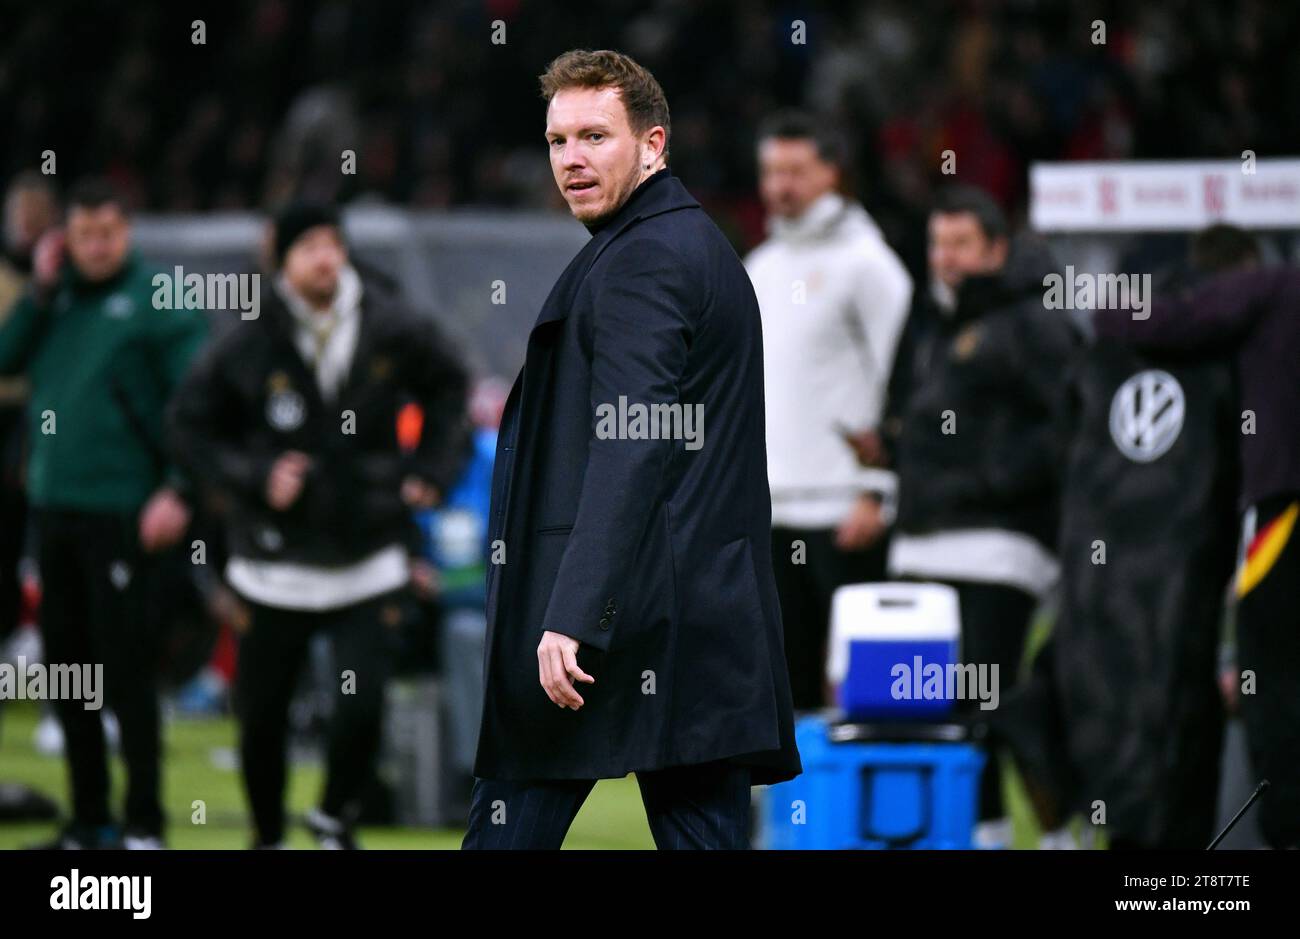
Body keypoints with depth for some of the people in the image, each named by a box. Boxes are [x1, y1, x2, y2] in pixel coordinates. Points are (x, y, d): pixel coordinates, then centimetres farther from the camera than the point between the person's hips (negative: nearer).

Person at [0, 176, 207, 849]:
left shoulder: (157, 301, -6)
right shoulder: (57, 299, 13)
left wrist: (179, 491, -18)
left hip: (120, 512, -7)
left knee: (125, 668, -6)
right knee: (65, 666, 10)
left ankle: (144, 822, 0)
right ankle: (87, 818, 19)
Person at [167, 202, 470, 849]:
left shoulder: (394, 333, -2)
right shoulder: (249, 346, -8)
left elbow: (448, 387, 18)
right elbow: (188, 426, 1)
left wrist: (431, 468, 8)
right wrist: (254, 476, -12)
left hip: (368, 559, 1)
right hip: (276, 565, -1)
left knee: (363, 708, -11)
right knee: (260, 715, 5)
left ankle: (336, 816, 18)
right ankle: (268, 836, 29)